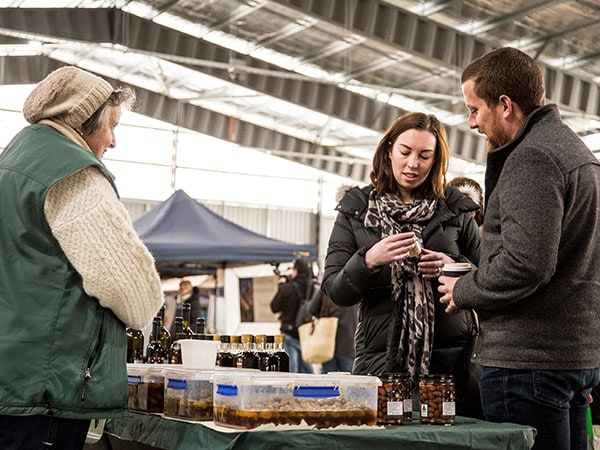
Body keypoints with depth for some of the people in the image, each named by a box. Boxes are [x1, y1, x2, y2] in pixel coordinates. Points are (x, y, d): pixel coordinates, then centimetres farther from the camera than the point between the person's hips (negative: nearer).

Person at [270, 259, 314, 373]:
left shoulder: (287, 288, -14)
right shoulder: (312, 288, -5)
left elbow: (274, 307, -3)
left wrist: (281, 286, 7)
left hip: (290, 334, -4)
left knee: (290, 369, 1)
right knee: (307, 369, 15)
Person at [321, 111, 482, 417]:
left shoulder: (455, 209, 8)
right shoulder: (356, 210, 8)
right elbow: (334, 291, 2)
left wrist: (453, 267, -8)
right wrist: (369, 260, -15)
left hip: (449, 358, 0)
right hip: (381, 359, 0)